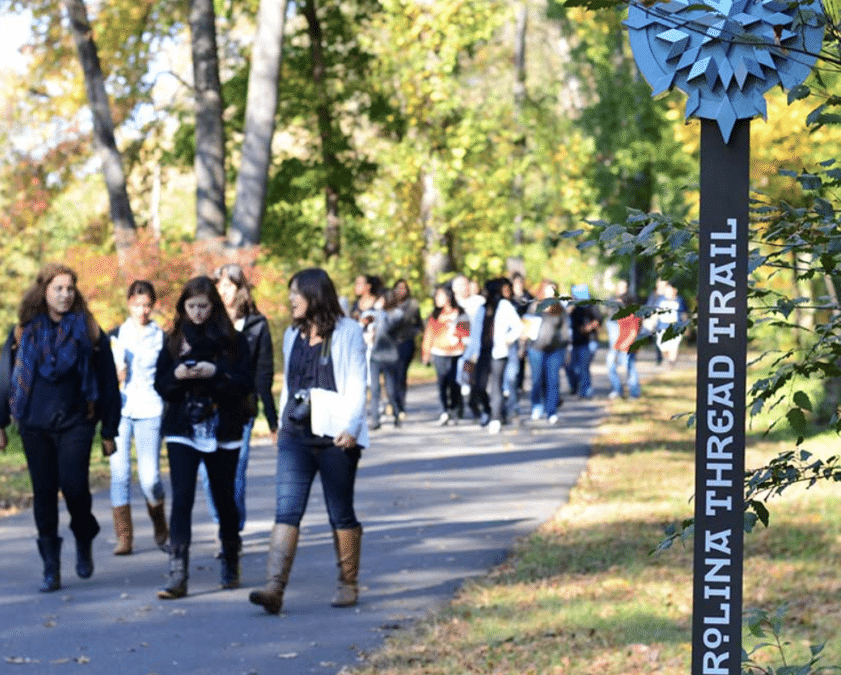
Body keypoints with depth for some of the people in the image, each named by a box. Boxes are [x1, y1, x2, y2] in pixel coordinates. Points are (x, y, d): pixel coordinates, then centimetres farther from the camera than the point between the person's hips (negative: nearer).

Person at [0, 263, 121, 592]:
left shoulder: (88, 332, 1)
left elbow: (108, 383, 4)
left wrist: (109, 432, 3)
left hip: (75, 423, -2)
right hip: (35, 425, 2)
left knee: (74, 485, -14)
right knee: (44, 493, 3)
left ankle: (84, 540, 16)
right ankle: (51, 568, 11)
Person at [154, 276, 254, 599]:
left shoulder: (233, 340, 1)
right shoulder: (174, 340, 7)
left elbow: (246, 383, -6)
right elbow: (160, 384, 6)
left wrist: (215, 373, -21)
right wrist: (177, 375, -15)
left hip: (223, 432, 0)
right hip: (182, 431, 0)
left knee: (224, 499, 10)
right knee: (181, 500, -11)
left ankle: (231, 566, 31)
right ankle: (177, 575, -15)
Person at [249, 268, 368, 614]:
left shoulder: (347, 332, -2)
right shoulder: (292, 335, 13)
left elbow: (356, 385, -7)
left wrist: (350, 427, -17)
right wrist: (283, 424, 17)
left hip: (335, 440, -4)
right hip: (295, 437, 4)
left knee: (341, 514, 7)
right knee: (286, 510, -10)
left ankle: (348, 584, 21)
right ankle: (274, 587, -20)